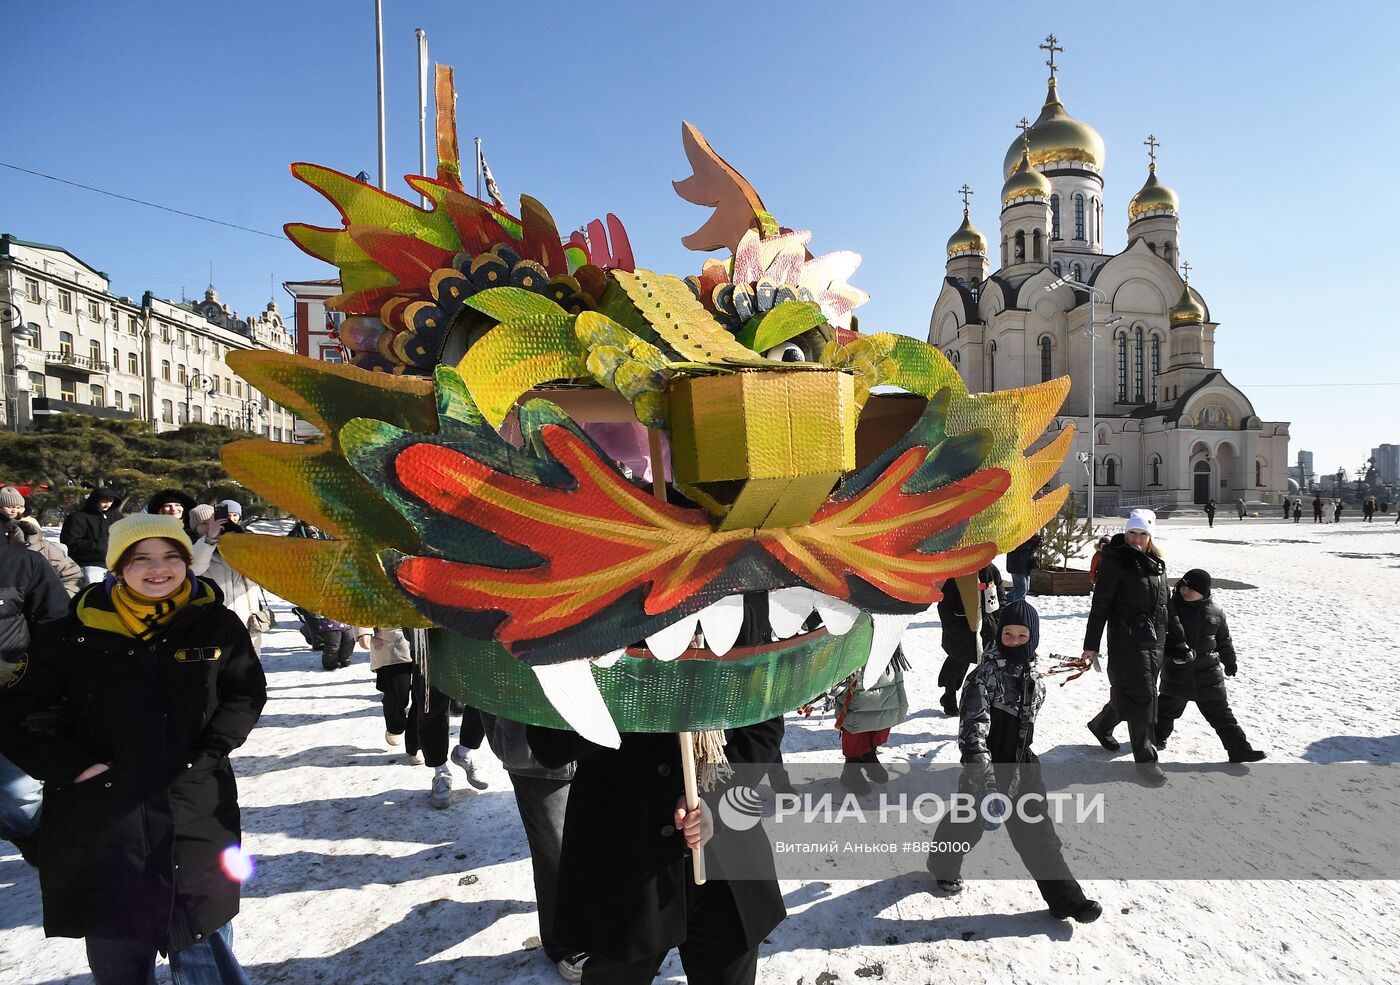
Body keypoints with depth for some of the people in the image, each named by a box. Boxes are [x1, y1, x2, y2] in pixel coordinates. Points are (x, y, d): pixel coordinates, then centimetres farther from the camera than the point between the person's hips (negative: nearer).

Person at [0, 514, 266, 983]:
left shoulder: (217, 626, -3)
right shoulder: (74, 635, -4)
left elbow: (246, 694, 7)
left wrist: (208, 754, -6)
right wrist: (72, 765, -8)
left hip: (197, 818, 0)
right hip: (99, 825, 1)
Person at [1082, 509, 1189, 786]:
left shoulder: (1156, 564, 10)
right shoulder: (1116, 562, -11)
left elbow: (1164, 605, 19)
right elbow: (1100, 605, -12)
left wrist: (1176, 641, 19)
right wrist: (1091, 644, -13)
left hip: (1155, 641, 7)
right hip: (1127, 641, -7)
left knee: (1127, 693, 15)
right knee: (1141, 697, -5)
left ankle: (1101, 725, 41)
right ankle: (1145, 759, 7)